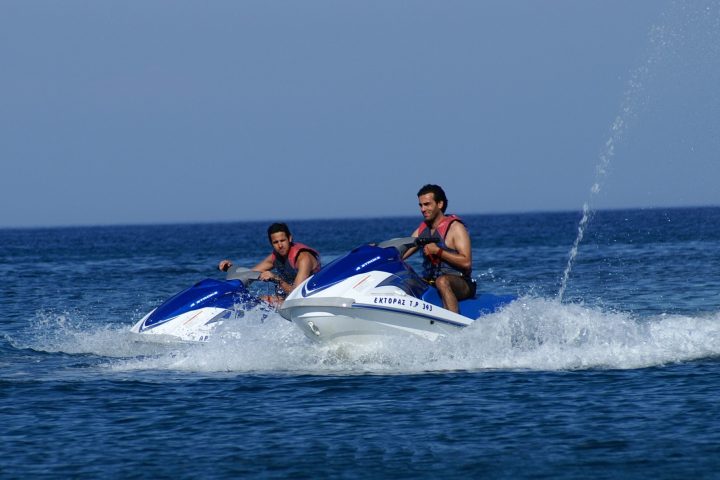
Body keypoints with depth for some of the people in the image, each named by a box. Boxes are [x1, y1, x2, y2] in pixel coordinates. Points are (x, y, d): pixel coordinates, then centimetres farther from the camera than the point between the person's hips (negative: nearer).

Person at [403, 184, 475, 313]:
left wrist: (438, 251, -18)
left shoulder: (455, 227, -5)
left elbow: (466, 262, -15)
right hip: (429, 283, 7)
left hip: (461, 284, -7)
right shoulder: (422, 230, 16)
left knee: (442, 281, -40)